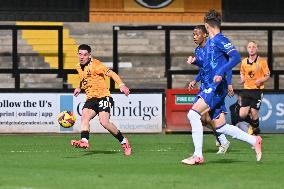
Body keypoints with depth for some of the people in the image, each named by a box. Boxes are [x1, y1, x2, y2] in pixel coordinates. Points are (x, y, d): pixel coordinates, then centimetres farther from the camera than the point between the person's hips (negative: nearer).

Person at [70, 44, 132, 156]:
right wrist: (79, 88, 24)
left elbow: (111, 73, -16)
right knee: (84, 118, -20)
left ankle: (124, 142, -4)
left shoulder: (95, 65, -9)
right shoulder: (79, 68, 14)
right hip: (91, 99, 7)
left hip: (103, 96, -7)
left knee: (104, 122, -22)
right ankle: (84, 141, -38)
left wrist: (121, 85, -28)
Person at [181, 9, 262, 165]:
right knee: (220, 126, 8)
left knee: (193, 113, -20)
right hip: (209, 87, 9)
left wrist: (221, 72, -29)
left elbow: (236, 57, -22)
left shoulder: (220, 40, -10)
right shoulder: (209, 42, 18)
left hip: (217, 87, -9)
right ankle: (254, 141, 20)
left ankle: (198, 156, -19)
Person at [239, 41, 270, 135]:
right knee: (242, 115, -5)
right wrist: (242, 79, 5)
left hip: (257, 90, -3)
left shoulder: (262, 61, -4)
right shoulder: (244, 62, 9)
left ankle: (256, 130, 18)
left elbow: (267, 76, -1)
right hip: (246, 90, 3)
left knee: (254, 113, -7)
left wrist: (260, 80, -19)